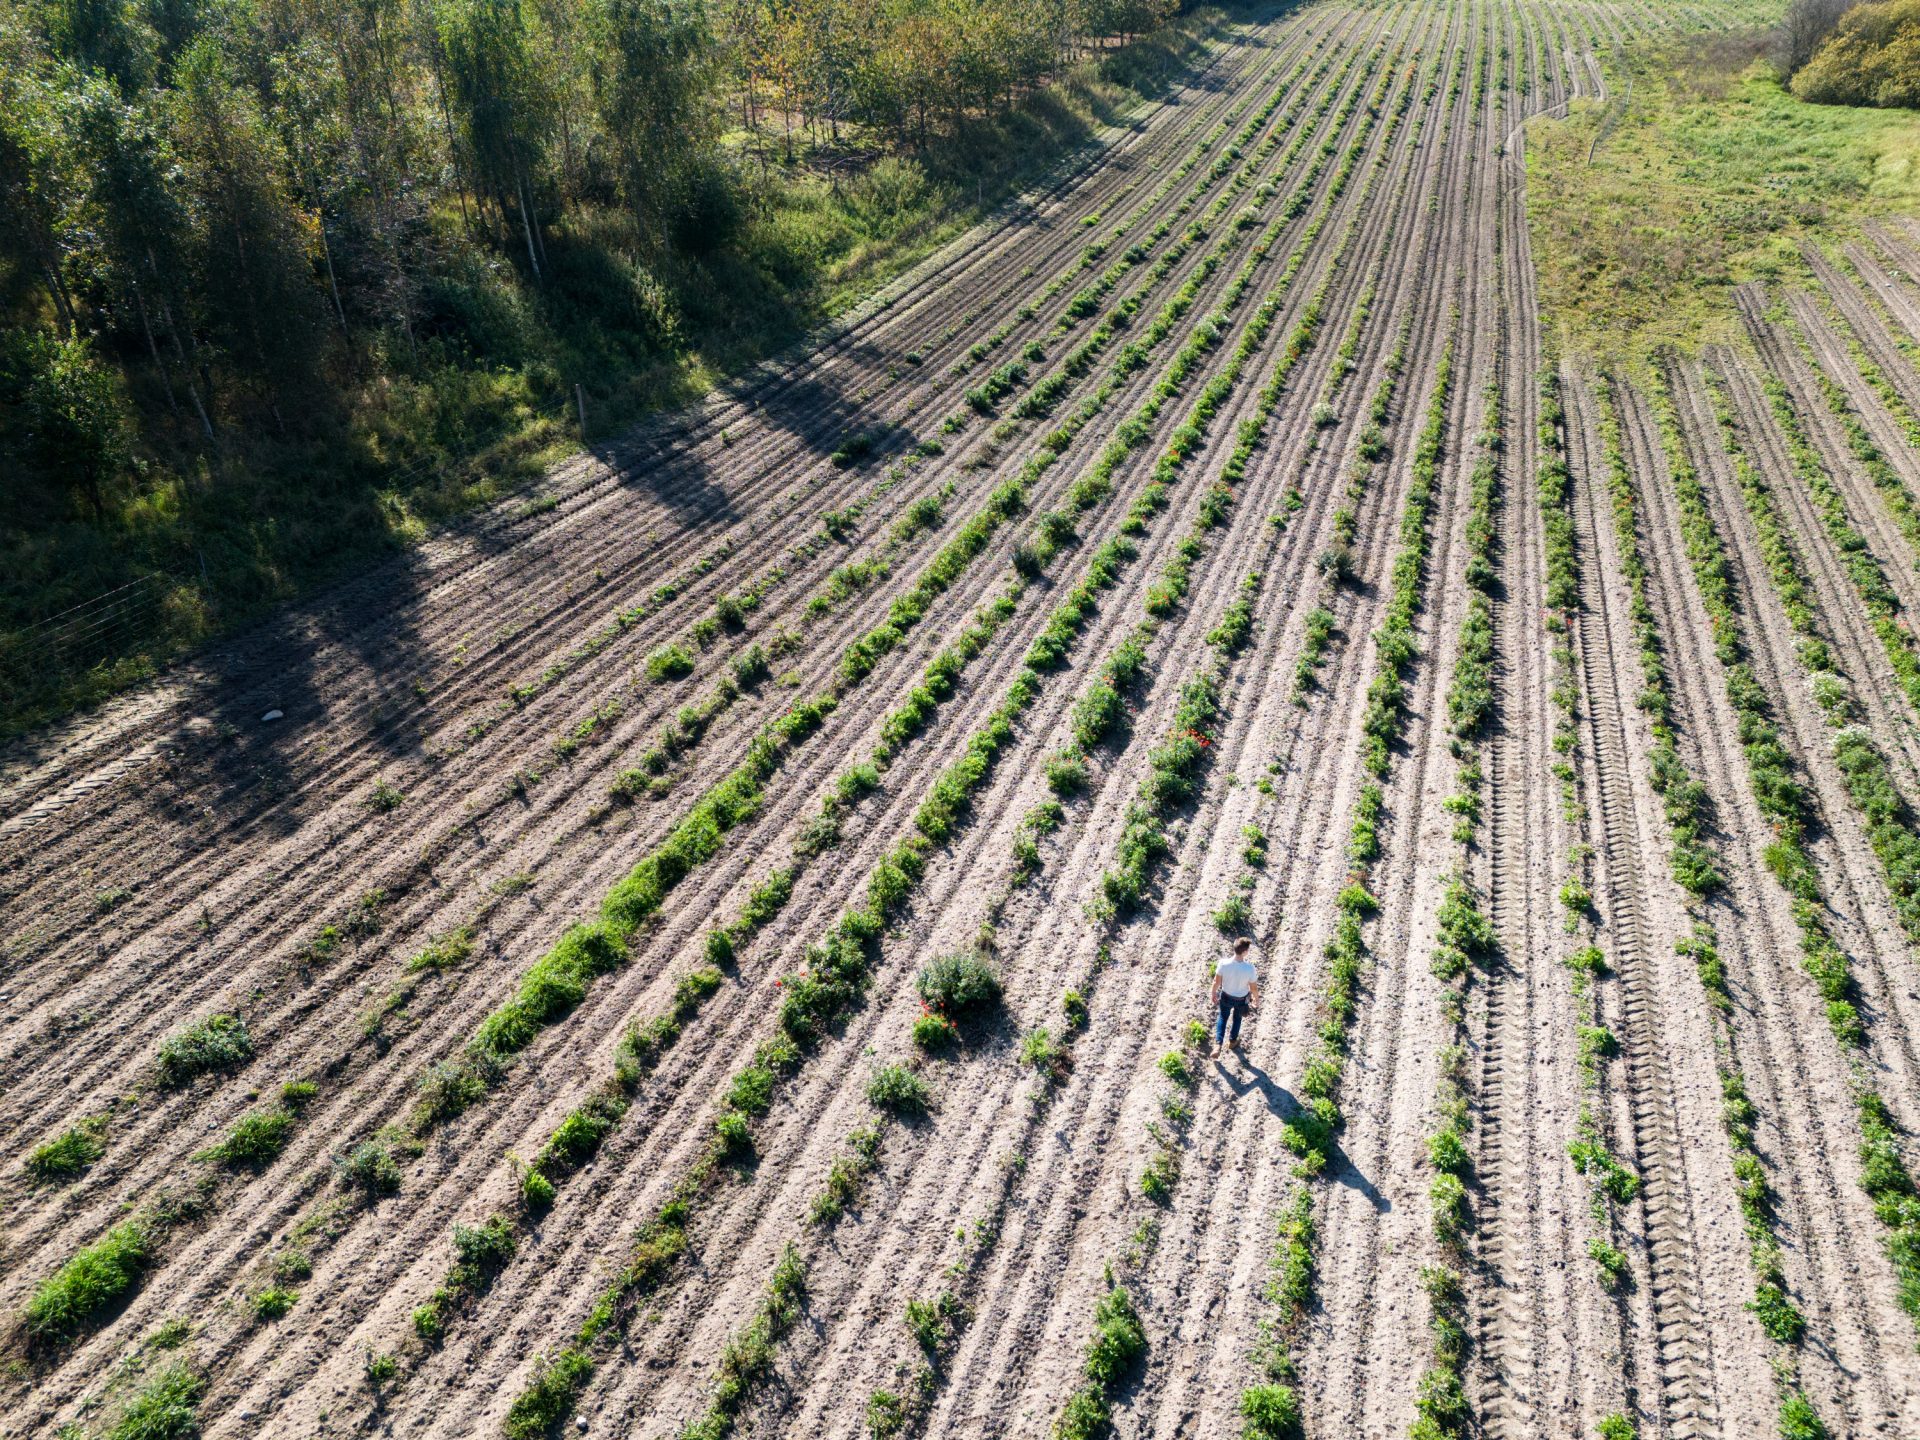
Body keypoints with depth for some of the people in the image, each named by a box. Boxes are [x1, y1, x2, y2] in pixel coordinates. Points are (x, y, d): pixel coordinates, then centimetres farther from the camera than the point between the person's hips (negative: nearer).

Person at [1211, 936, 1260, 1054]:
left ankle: (1217, 1045, 18)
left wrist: (1214, 994, 7)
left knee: (1222, 1018, 26)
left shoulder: (1223, 964, -28)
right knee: (1237, 1018, 29)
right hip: (1241, 999, -1)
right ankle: (1232, 1041, 50)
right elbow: (1254, 988, -18)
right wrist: (1257, 1000, 3)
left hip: (1226, 996, 1)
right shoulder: (1249, 968, -33)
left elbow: (1216, 981, -13)